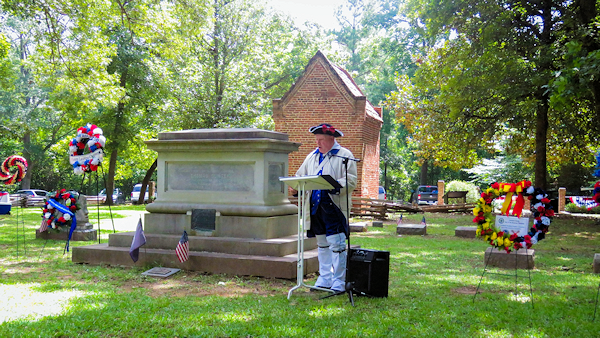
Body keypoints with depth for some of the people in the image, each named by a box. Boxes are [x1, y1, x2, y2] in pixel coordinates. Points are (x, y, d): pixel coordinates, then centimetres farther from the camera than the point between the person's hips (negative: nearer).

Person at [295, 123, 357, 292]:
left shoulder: (345, 155, 0)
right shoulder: (312, 156, 19)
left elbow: (351, 181, -9)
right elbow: (300, 176, 23)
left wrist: (335, 186, -27)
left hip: (334, 207, -6)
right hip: (316, 206, 6)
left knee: (336, 244, -9)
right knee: (322, 244, 13)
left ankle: (339, 282, -1)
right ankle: (324, 280, 22)